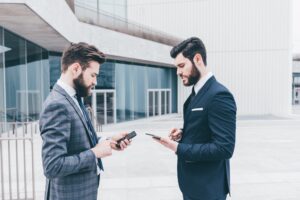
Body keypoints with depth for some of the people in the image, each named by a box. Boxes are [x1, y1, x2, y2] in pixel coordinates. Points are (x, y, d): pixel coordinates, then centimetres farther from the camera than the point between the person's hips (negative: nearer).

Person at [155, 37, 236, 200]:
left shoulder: (219, 95, -22)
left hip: (207, 186, -8)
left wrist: (178, 148, -25)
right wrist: (183, 134, -2)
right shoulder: (196, 93, 7)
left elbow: (224, 148, -26)